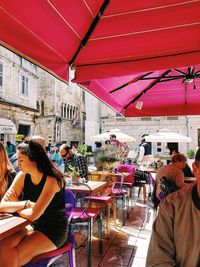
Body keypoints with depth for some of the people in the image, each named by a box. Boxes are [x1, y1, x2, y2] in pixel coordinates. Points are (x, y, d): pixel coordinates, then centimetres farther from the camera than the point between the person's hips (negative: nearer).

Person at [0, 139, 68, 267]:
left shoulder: (51, 179, -24)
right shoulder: (23, 175, -6)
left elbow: (32, 215, -26)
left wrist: (15, 206, -10)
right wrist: (27, 203, -21)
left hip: (54, 230, -5)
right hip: (33, 226, 5)